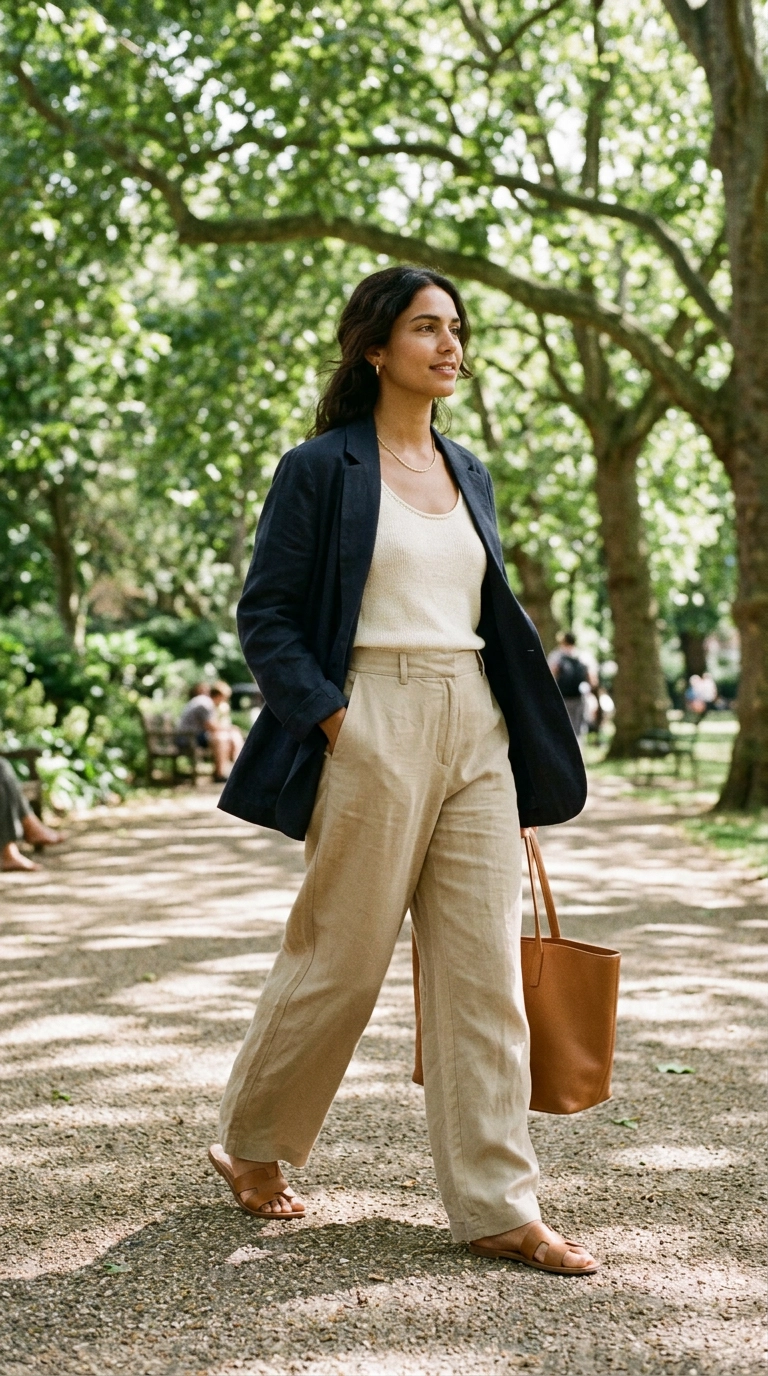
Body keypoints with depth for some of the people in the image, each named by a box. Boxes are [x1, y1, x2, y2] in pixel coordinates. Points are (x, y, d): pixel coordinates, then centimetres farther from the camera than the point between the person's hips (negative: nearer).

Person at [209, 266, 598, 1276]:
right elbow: (265, 617, -4)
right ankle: (250, 1145, 26)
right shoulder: (322, 468, -2)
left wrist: (527, 763, 15)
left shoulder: (467, 473, 16)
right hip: (373, 727, -6)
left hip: (476, 729, 6)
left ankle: (498, 1208, 6)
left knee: (485, 967, 1)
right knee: (339, 960, 2)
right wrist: (333, 719, -15)